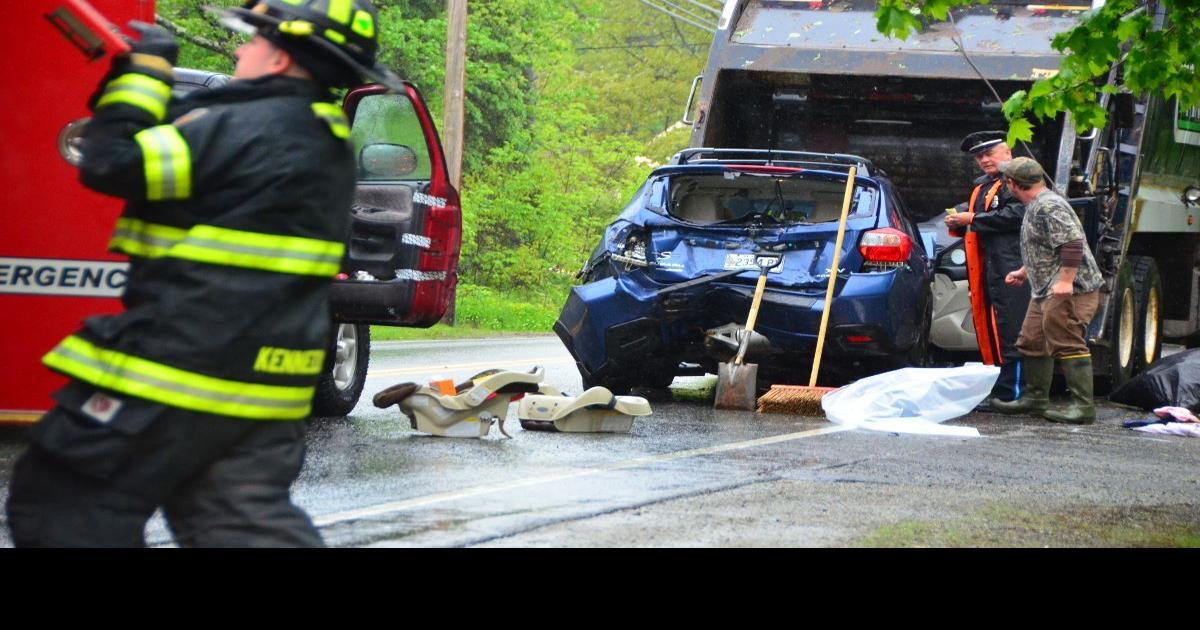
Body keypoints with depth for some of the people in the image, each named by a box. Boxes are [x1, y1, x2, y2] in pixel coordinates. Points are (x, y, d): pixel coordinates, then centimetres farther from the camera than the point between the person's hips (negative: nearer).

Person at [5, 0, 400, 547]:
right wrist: (145, 75, 14)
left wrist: (145, 70, -5)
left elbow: (113, 163, -17)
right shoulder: (323, 142, 13)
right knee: (248, 525, 10)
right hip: (263, 379, 9)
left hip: (177, 369, -9)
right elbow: (189, 149, 23)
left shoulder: (246, 129, -17)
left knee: (60, 511, 0)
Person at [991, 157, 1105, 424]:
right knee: (1032, 343, 15)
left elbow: (1072, 243, -25)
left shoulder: (1049, 206, -16)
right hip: (1046, 291, 11)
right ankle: (1036, 399, 25)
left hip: (1068, 291, -11)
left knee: (1067, 345, -13)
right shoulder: (1036, 207, 19)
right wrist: (1024, 272, 34)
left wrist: (1065, 281, -29)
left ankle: (1084, 406, -14)